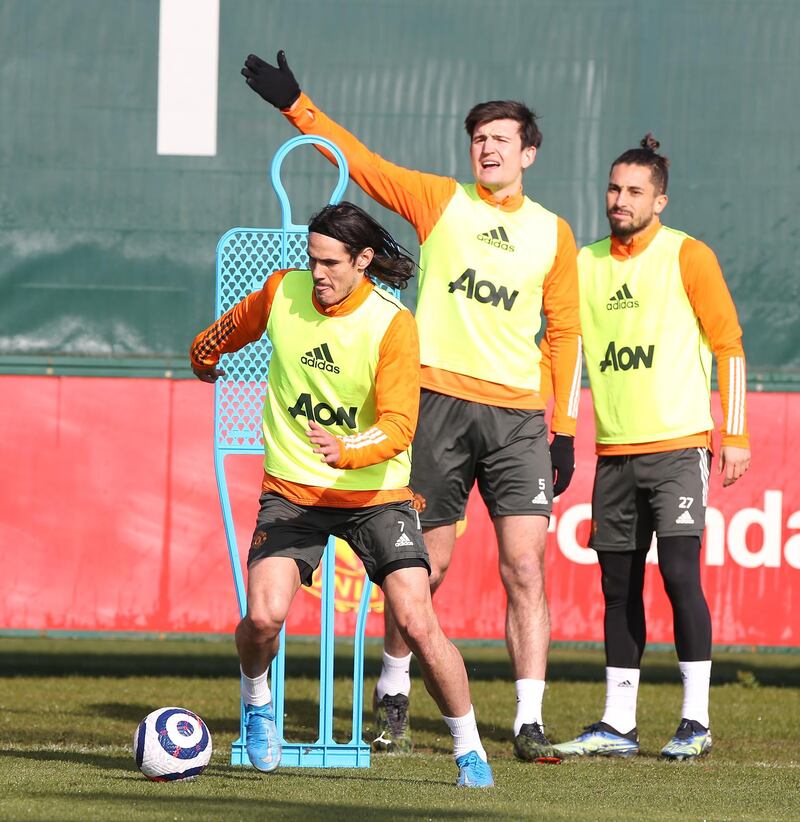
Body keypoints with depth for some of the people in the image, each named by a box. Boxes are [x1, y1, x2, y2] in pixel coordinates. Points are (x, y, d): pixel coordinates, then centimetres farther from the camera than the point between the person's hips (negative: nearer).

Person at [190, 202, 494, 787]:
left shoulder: (393, 323, -15)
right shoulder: (282, 292, -5)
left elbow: (399, 426, -21)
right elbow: (236, 325, 20)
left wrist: (346, 451, -40)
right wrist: (204, 354, 39)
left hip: (375, 492, -2)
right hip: (291, 491, 2)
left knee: (418, 624, -14)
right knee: (264, 615, -20)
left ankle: (469, 750, 4)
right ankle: (257, 703, 14)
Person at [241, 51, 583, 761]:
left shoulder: (553, 234, 12)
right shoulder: (439, 201, 8)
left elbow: (564, 332, 15)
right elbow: (360, 161, 6)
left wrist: (564, 429, 10)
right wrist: (295, 105, -3)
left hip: (520, 414, 1)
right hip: (440, 402, -1)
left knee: (525, 569, -8)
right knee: (427, 565, 3)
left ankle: (529, 722, -8)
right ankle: (393, 700, 23)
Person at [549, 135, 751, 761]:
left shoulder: (687, 257, -3)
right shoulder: (584, 264, 11)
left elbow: (729, 344, -2)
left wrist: (735, 435, -7)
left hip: (678, 445, -5)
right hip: (614, 451, 5)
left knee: (680, 572, -13)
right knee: (619, 586, 6)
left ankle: (696, 721, -7)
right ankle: (618, 725, 10)